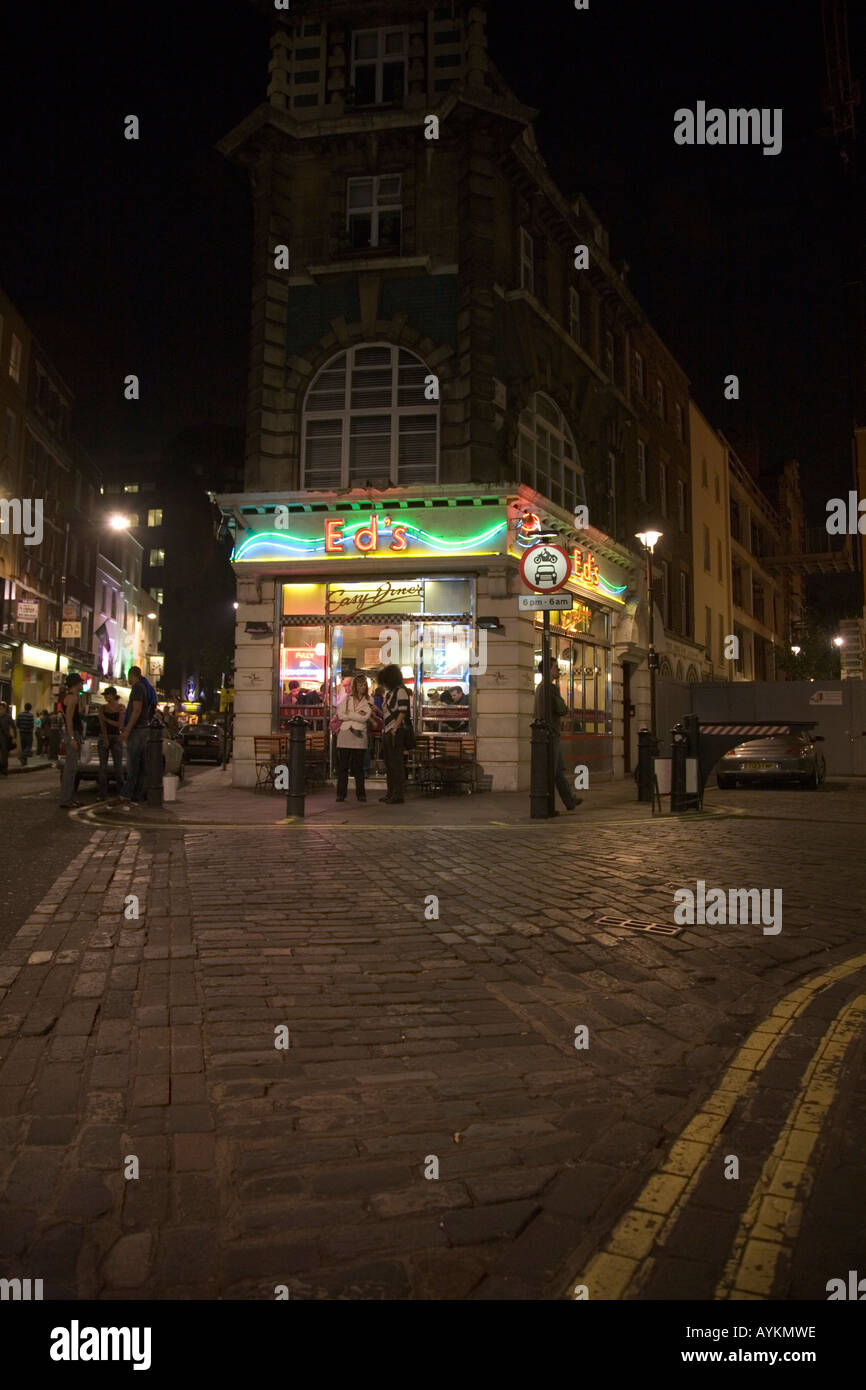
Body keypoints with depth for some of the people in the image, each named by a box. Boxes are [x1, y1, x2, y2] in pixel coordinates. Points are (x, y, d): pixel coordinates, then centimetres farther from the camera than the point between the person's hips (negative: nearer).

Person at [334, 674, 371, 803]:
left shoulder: (368, 701, 9)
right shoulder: (346, 698, 12)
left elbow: (364, 718, -6)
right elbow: (340, 715, 0)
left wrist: (349, 715, -3)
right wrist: (357, 715, -4)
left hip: (359, 736, -1)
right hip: (345, 734, 1)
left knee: (358, 767, 2)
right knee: (342, 766, -1)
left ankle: (361, 794, 9)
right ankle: (341, 793, 5)